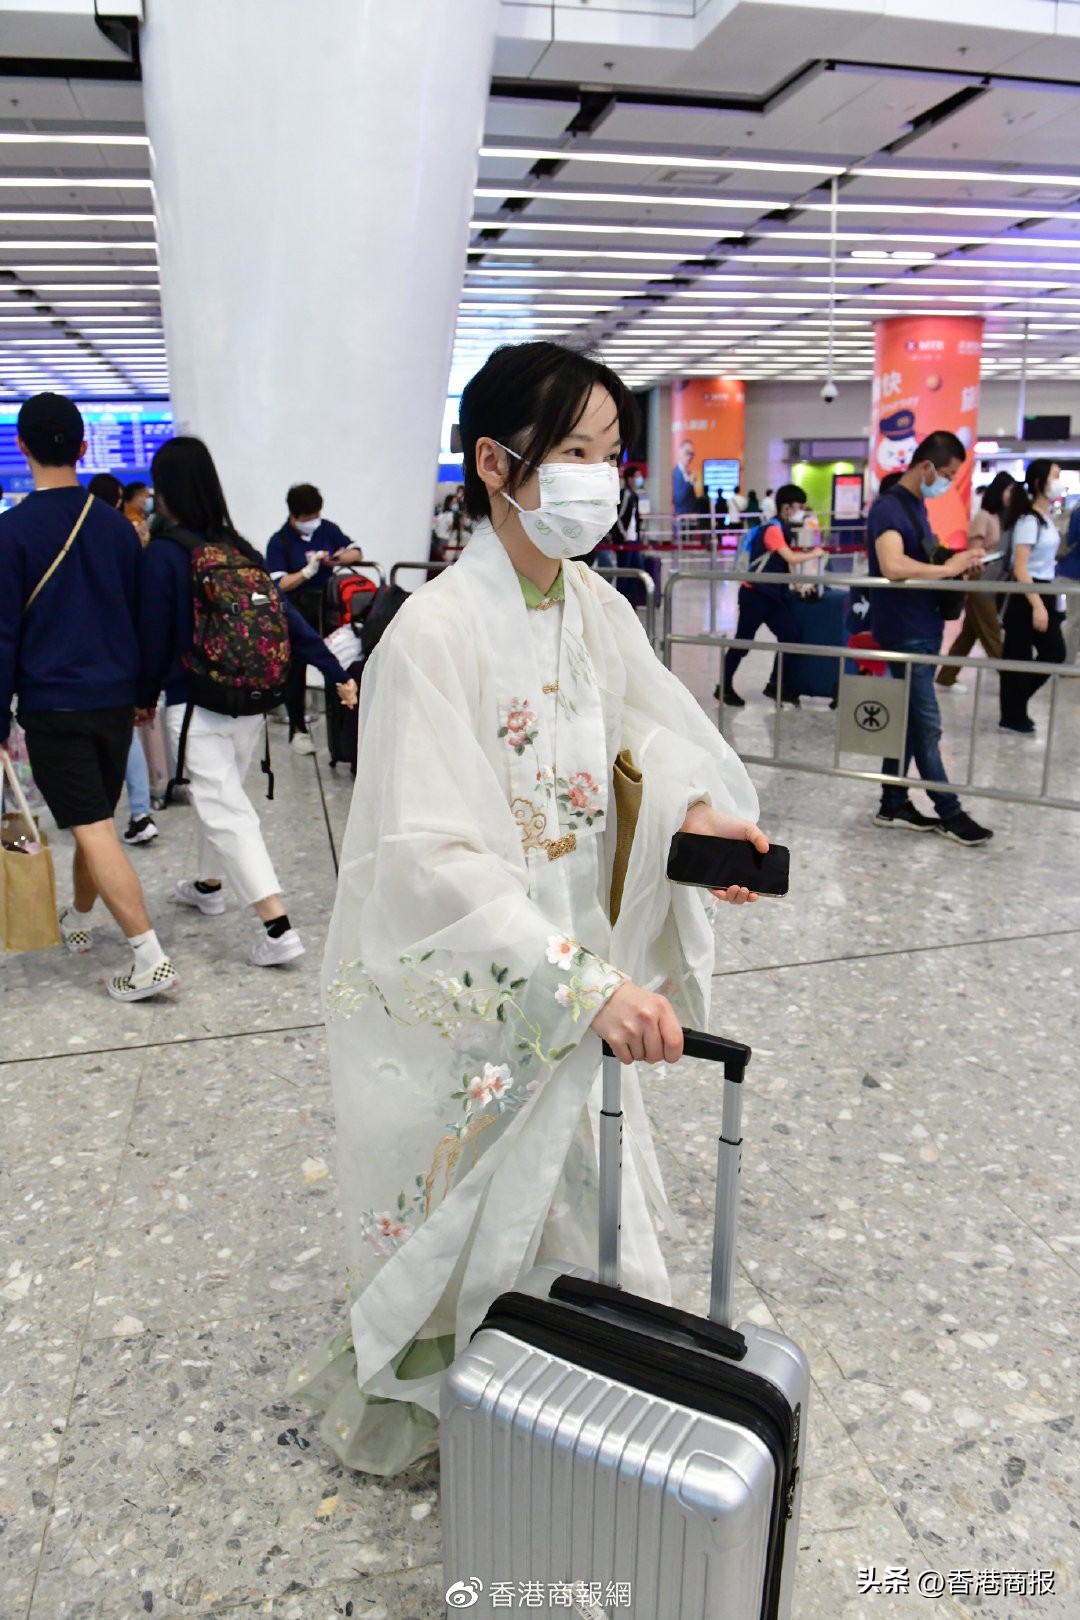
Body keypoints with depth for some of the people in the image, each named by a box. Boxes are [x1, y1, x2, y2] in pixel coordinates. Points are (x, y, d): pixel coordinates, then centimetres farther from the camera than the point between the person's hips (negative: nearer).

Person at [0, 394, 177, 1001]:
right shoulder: (118, 526, 3)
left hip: (52, 705, -5)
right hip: (115, 699, 5)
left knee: (92, 829, -6)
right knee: (96, 818, 20)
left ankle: (150, 958, -12)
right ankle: (79, 919, 39)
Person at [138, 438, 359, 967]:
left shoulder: (162, 554, -12)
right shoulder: (239, 548, 2)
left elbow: (154, 635, -8)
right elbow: (287, 616, -3)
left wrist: (146, 696, 6)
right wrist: (336, 674, -3)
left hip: (194, 705, -6)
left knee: (225, 810, -6)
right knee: (220, 795, 24)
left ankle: (278, 929, -13)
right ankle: (209, 886, 44)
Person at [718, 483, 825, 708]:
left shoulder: (784, 530, 12)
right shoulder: (772, 529, -17)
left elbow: (786, 561, 13)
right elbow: (791, 559, -23)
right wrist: (814, 554, -8)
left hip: (772, 594, 9)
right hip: (755, 594, -9)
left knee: (791, 635, 3)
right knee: (743, 641, -1)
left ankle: (775, 686, 13)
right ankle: (724, 688, 12)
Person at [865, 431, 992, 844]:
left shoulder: (916, 506, 14)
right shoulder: (888, 508, -17)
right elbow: (893, 566, -33)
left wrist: (956, 564, 5)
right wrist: (949, 568, -23)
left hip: (923, 629, 9)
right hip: (904, 632, -9)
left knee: (908, 721, 12)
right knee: (926, 724, -1)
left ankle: (894, 805, 20)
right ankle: (948, 812, 9)